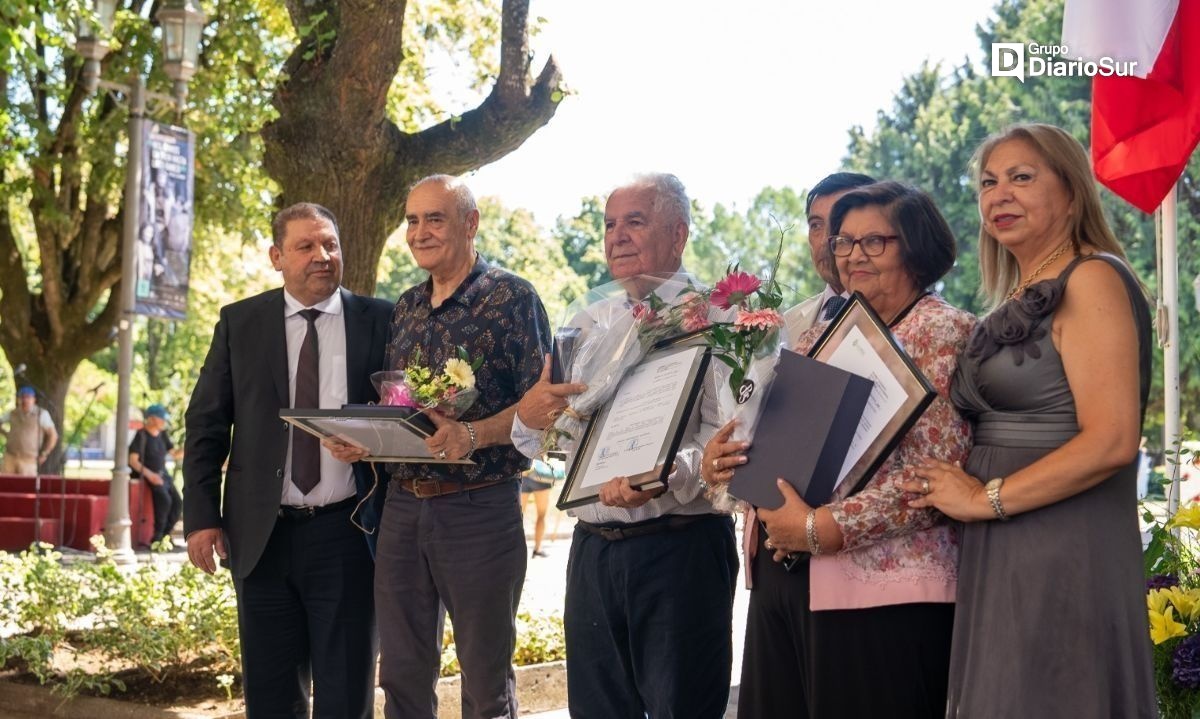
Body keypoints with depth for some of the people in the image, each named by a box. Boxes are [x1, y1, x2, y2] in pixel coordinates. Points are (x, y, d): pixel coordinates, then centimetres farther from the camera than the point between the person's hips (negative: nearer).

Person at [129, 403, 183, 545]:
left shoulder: (162, 435, 10)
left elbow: (175, 455, 13)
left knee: (177, 503, -16)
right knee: (164, 500, -30)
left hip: (162, 476, 6)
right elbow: (133, 460, -16)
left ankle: (164, 536, -7)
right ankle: (157, 537, -19)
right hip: (145, 476, -6)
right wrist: (149, 474, -28)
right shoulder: (141, 436, -9)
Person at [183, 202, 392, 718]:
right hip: (263, 534, 1)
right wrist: (201, 516, -1)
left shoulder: (378, 321, 3)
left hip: (348, 533, -1)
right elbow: (205, 425, 6)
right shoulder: (240, 323, 6)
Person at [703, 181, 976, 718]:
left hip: (883, 587, -7)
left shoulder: (943, 331, -5)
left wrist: (825, 528, -19)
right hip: (783, 579, 7)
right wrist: (722, 459, -3)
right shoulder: (822, 333, 16)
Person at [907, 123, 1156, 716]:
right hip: (998, 558, 8)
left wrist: (984, 499, -14)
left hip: (1066, 557, -8)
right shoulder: (1021, 303, 16)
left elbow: (1111, 441, -19)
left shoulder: (1092, 280, -9)